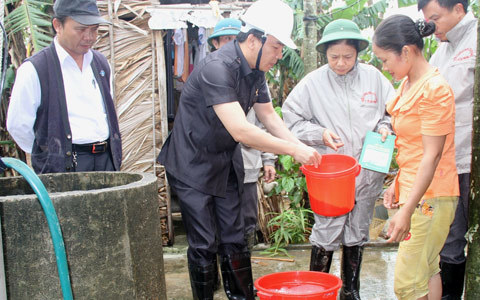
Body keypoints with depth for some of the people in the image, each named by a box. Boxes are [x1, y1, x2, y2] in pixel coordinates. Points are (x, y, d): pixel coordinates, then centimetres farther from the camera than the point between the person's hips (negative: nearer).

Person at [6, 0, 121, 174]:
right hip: (63, 167, -5)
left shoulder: (101, 63, 14)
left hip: (107, 160, 5)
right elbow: (17, 125, -1)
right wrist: (49, 155, 4)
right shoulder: (34, 70, -5)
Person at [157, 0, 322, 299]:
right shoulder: (217, 68, -28)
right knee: (204, 245, -2)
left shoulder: (255, 70, 0)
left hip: (226, 163, 8)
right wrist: (293, 149, -28)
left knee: (234, 239, 10)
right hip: (194, 165, -8)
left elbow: (268, 115, 10)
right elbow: (240, 130, -34)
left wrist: (301, 147, -4)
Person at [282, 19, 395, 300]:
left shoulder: (373, 77, 0)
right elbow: (292, 119, -1)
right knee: (327, 231, -1)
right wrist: (320, 134, -14)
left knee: (357, 233, 15)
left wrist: (384, 126, -9)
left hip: (367, 170, 3)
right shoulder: (313, 82, -5)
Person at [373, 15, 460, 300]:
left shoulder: (434, 88, -17)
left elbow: (432, 155, -20)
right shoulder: (409, 84, 11)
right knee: (428, 271, 16)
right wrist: (397, 184, 19)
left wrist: (407, 210, -21)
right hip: (414, 190, 9)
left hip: (429, 197, -9)